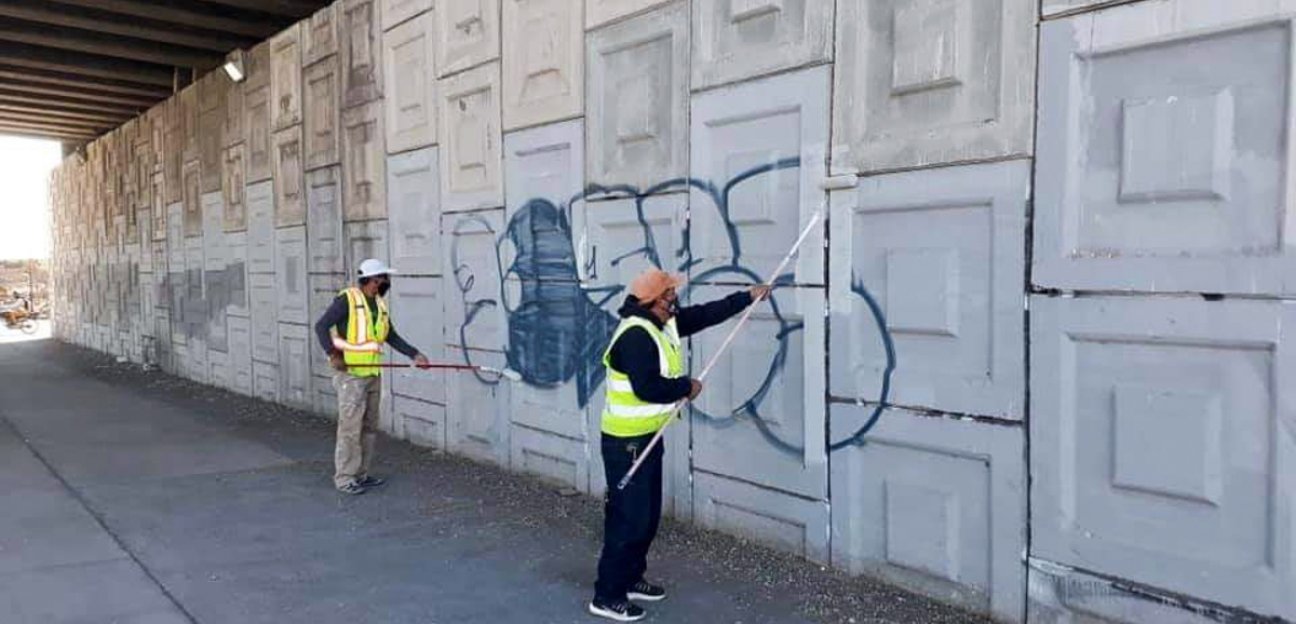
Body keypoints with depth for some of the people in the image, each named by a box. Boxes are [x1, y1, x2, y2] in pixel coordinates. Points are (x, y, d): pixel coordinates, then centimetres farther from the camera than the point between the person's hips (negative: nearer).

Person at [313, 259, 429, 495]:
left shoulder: (379, 304, 13)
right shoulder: (347, 300, -9)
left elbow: (392, 336, 16)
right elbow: (321, 326, -13)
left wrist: (414, 354, 7)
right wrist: (333, 354, -22)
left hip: (373, 375, 8)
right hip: (351, 375, -8)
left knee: (369, 428, 13)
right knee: (350, 428, -5)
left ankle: (361, 474, 23)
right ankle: (344, 478, 4)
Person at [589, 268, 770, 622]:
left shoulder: (665, 322, 6)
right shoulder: (635, 335, -23)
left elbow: (705, 314, 15)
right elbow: (647, 387, -30)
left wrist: (747, 297, 13)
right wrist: (687, 386, -15)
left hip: (647, 436, 10)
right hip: (626, 441, -10)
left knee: (648, 515, 17)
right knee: (629, 517, -5)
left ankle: (630, 579, 31)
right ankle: (606, 595, 5)